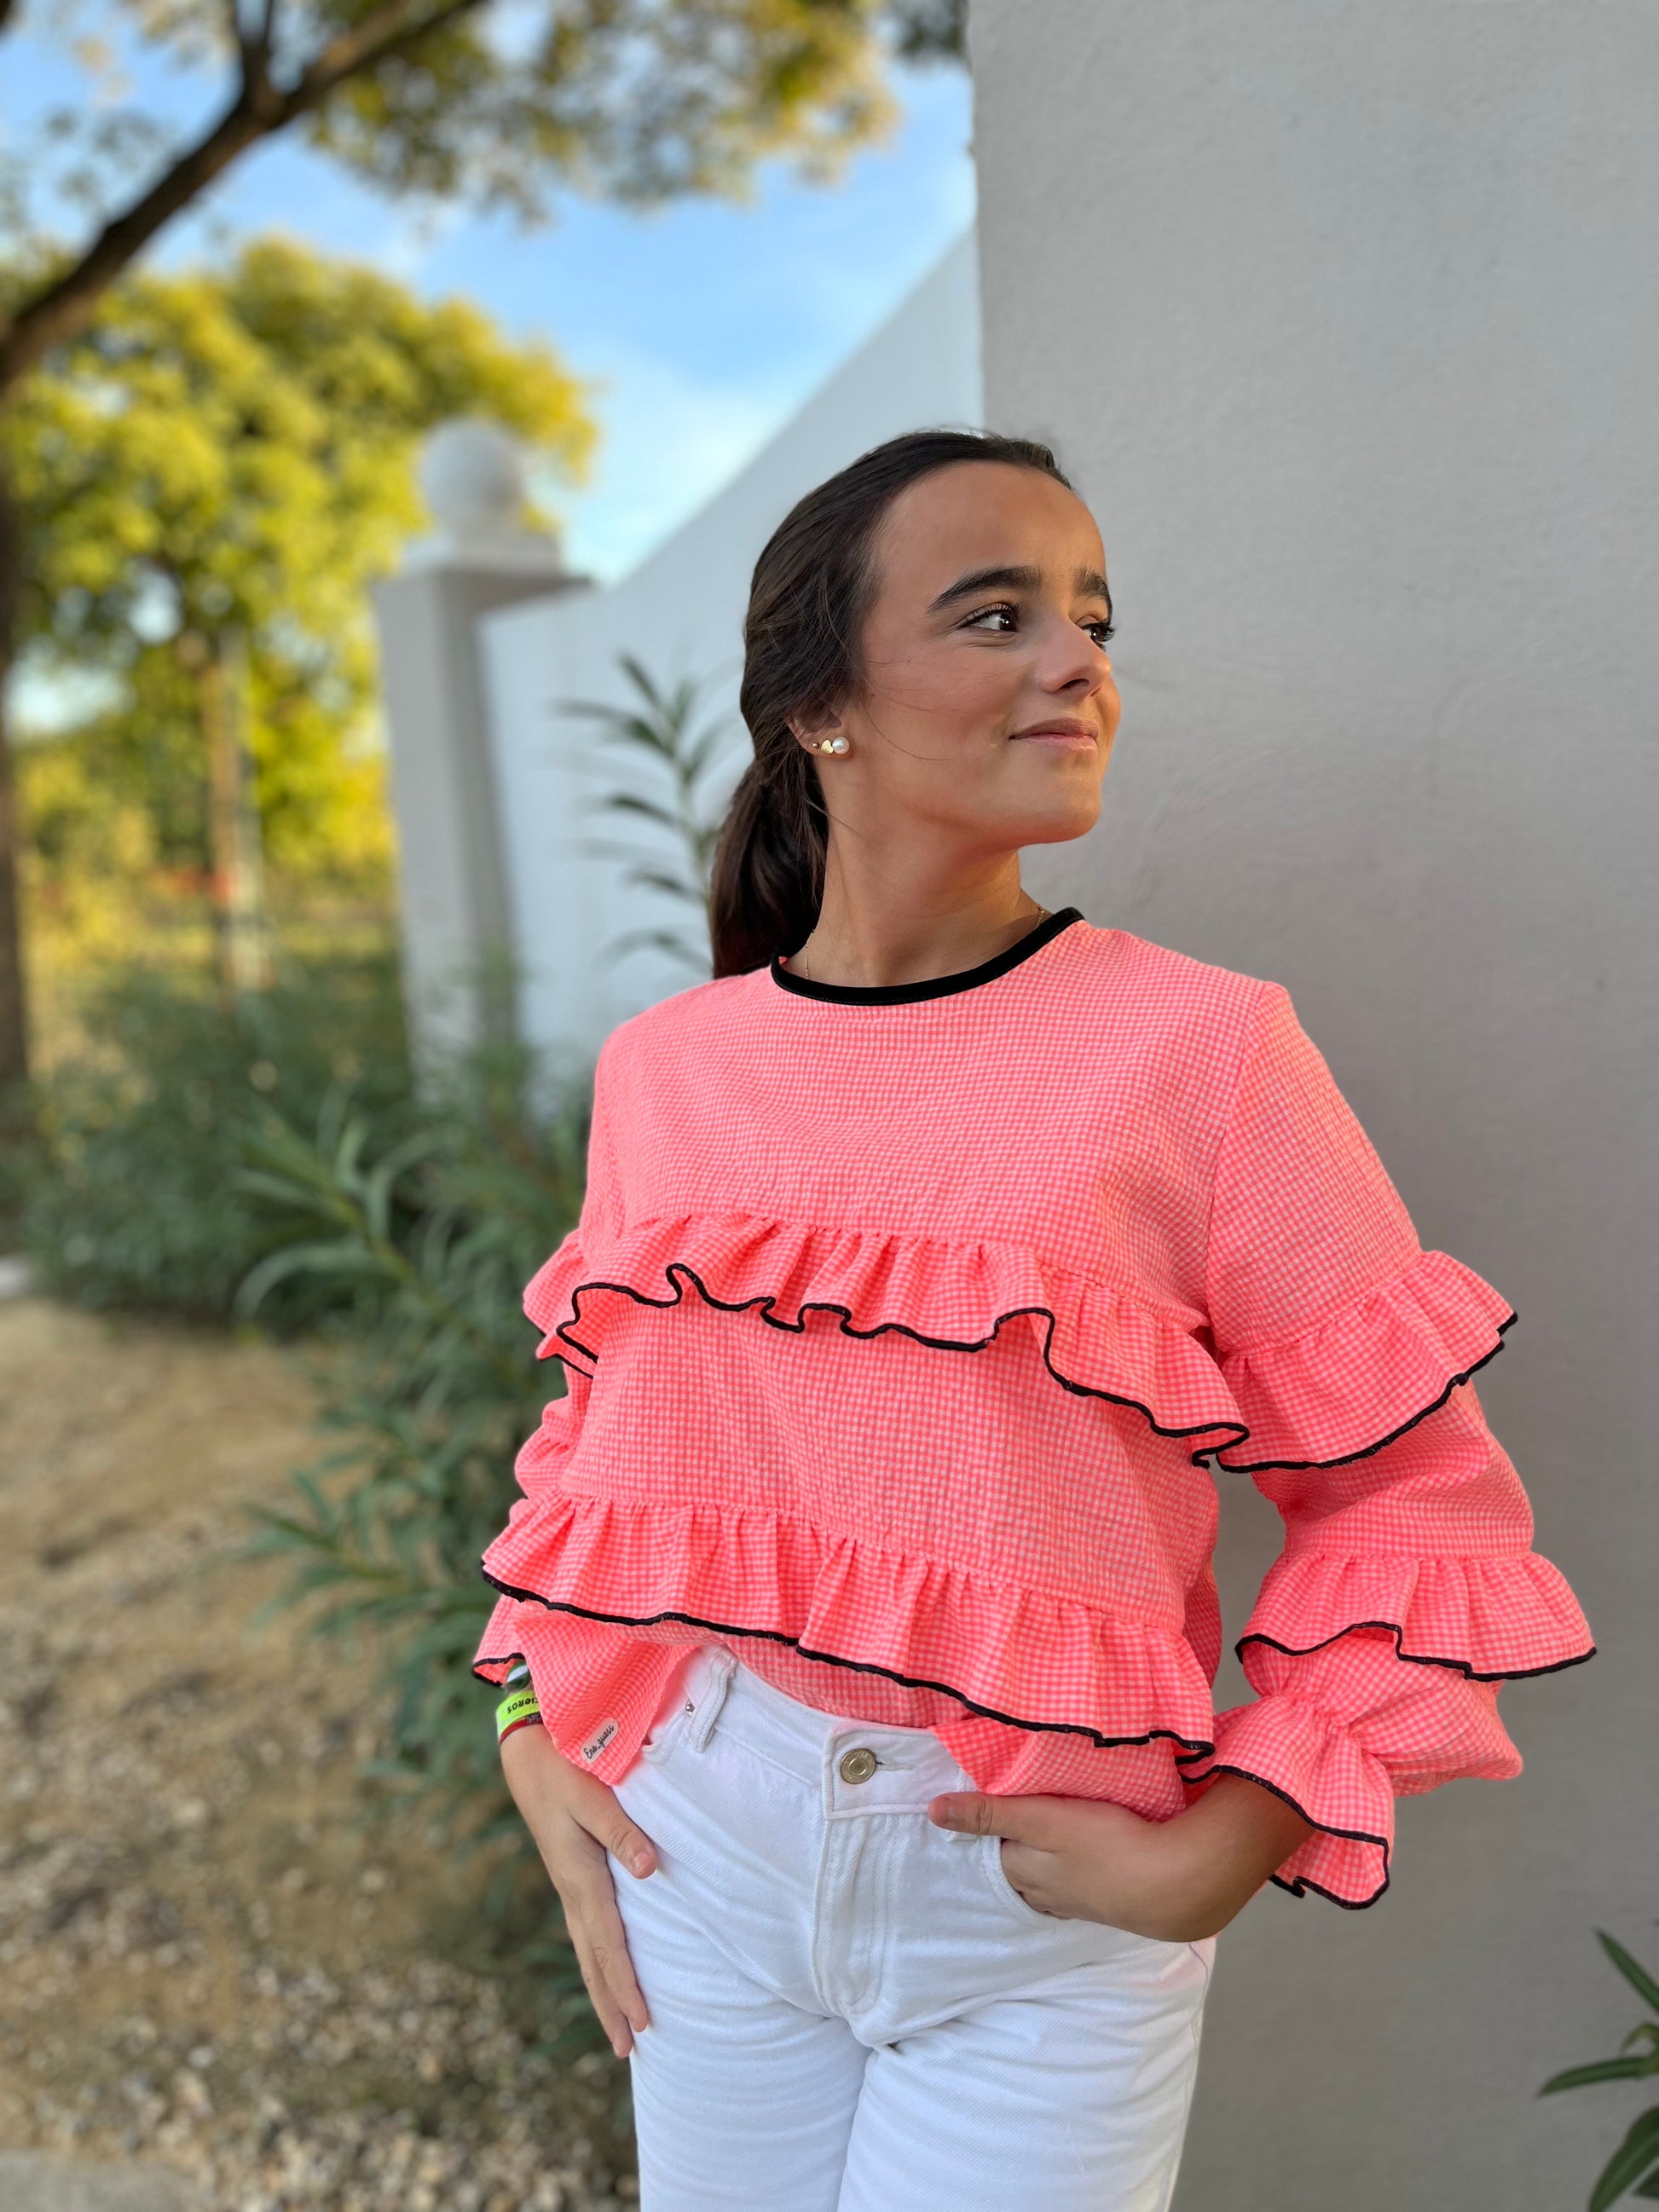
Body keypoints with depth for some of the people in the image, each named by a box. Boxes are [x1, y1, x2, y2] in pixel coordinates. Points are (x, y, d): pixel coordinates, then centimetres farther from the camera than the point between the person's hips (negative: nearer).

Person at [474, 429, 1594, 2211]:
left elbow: (1421, 1497, -8)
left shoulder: (1203, 1046, -14)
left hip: (1043, 1913, -3)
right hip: (696, 1850, 4)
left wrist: (1219, 1854, -12)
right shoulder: (658, 1068, -3)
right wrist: (534, 1738, 3)